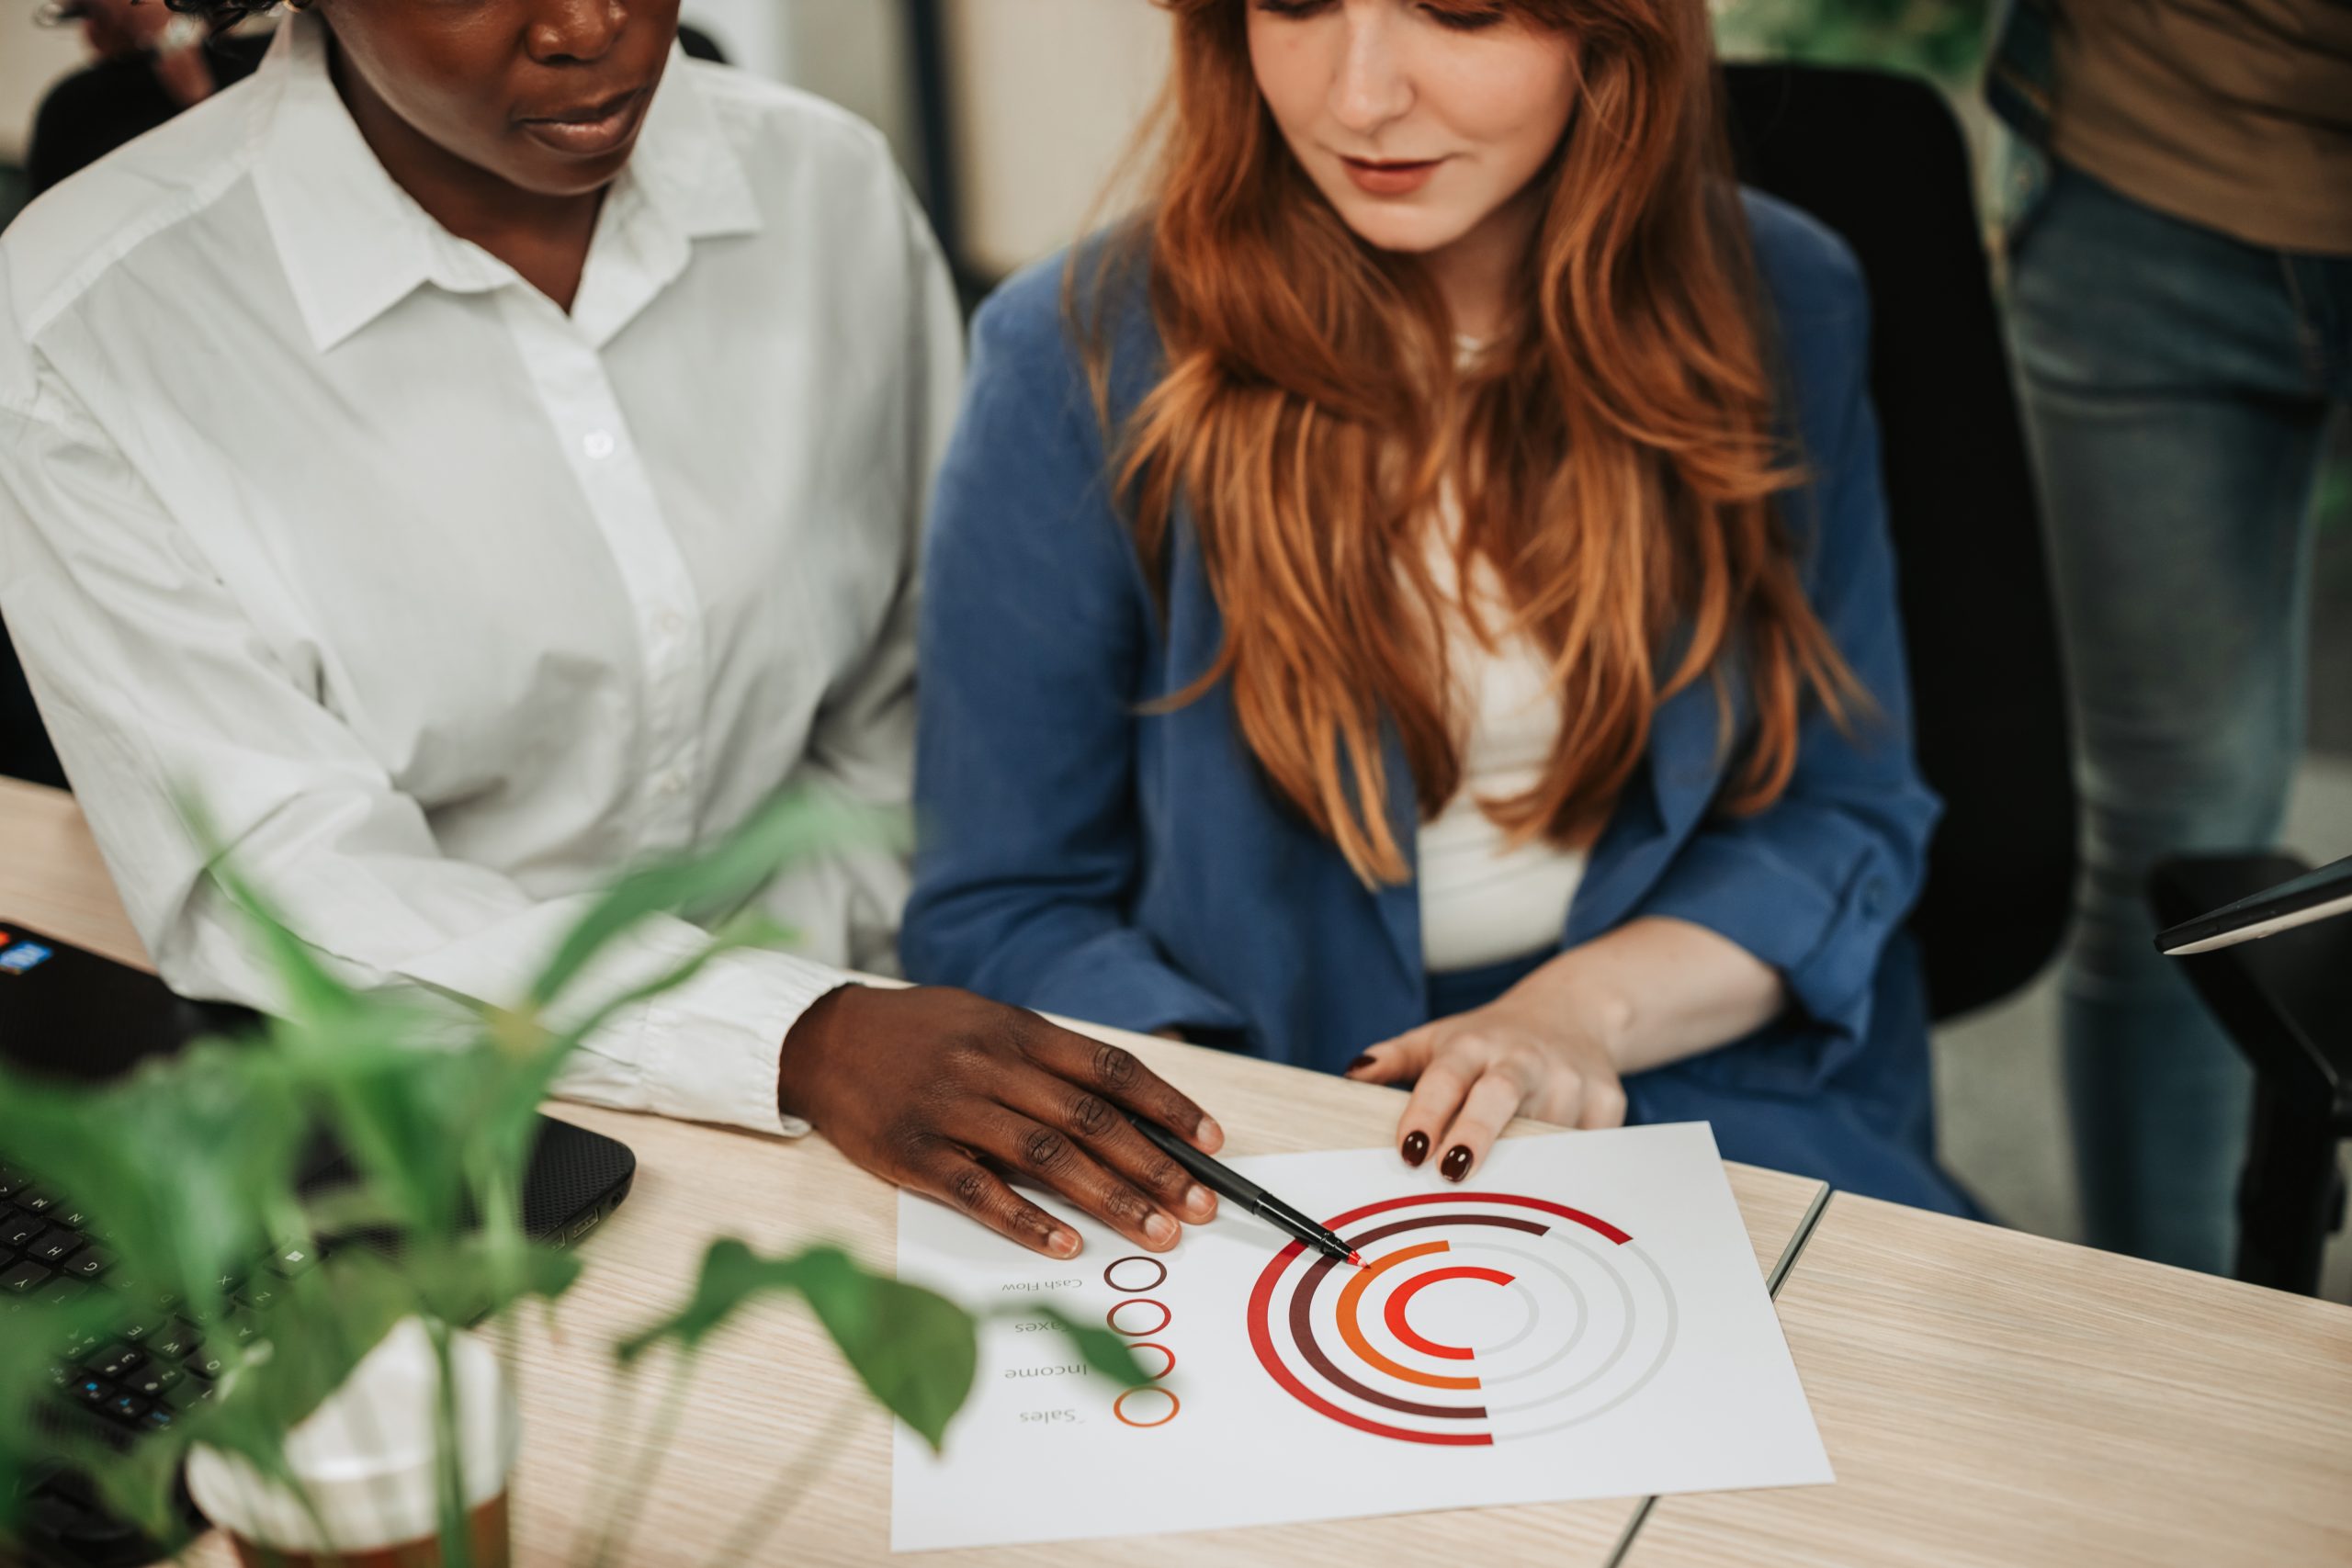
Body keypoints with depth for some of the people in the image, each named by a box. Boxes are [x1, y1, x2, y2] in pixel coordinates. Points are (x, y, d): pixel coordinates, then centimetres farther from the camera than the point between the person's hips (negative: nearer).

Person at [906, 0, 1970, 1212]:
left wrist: (1583, 1007, -14)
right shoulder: (1080, 361, -8)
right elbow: (998, 911, -3)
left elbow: (1845, 806, 5)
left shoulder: (1782, 309, 1)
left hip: (1706, 1094, 1)